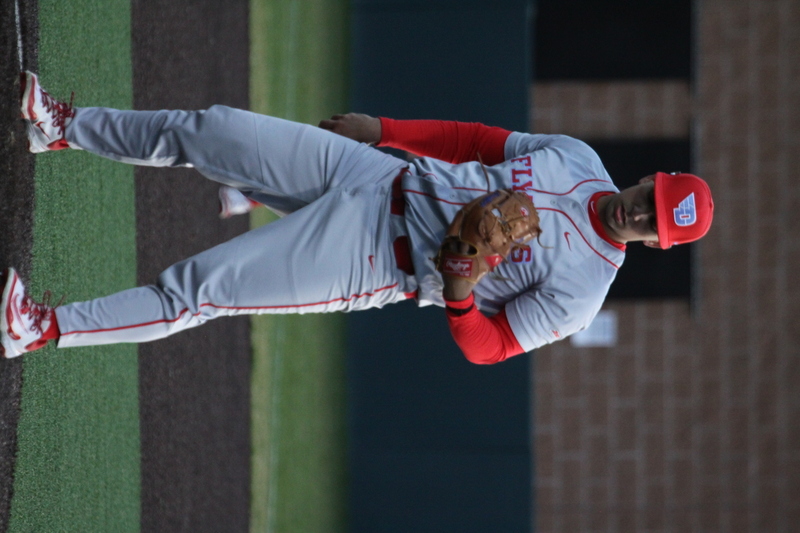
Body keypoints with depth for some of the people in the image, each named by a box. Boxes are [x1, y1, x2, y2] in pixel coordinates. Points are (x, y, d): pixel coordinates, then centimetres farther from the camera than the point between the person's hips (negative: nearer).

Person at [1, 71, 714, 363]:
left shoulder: (582, 293, -14)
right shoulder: (578, 160, 1)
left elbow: (487, 348, -12)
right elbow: (475, 140, 10)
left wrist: (458, 292, -31)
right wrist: (383, 128, 5)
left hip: (372, 262, -6)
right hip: (375, 175, 6)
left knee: (195, 290, -14)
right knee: (206, 131, 3)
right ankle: (66, 130, 22)